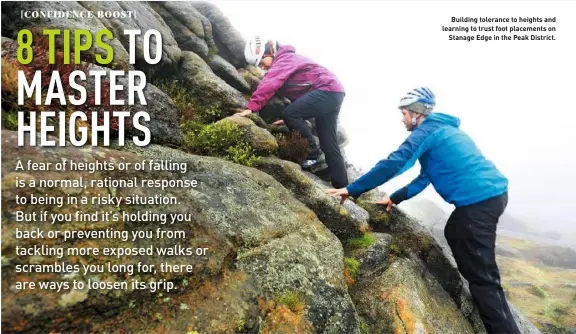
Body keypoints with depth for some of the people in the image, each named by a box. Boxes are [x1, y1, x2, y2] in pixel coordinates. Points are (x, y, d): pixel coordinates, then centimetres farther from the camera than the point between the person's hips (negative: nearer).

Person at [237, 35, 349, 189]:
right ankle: (342, 187, 10)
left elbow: (269, 84, -30)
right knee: (329, 145, 7)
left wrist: (251, 107, -36)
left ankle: (314, 154, -8)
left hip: (327, 90, -10)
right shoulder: (283, 62, 18)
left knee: (290, 114, -23)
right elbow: (296, 93, 20)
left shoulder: (285, 58, -12)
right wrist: (292, 119, 15)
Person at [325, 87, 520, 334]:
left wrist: (353, 189, -12)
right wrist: (395, 198, 22)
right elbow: (425, 177, 24)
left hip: (479, 199, -10)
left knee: (482, 276, -4)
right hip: (493, 193, 10)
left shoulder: (426, 131, -7)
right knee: (454, 234, 28)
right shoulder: (442, 129, 23)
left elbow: (394, 164, -17)